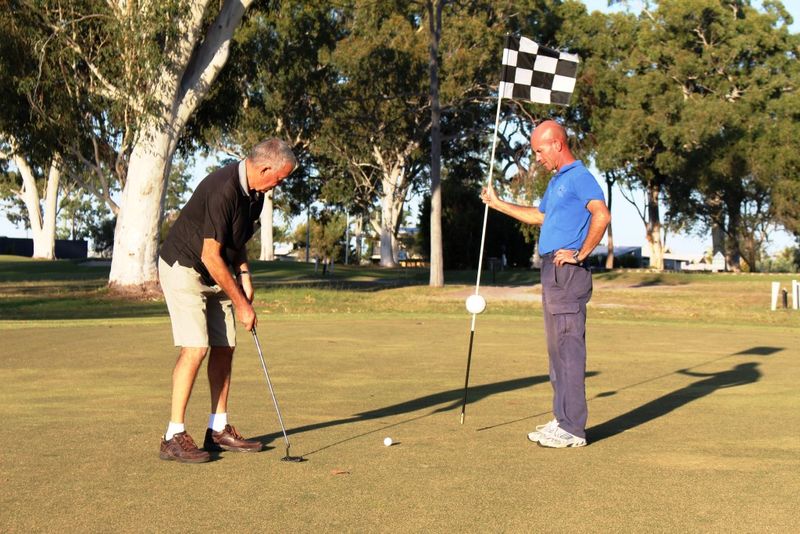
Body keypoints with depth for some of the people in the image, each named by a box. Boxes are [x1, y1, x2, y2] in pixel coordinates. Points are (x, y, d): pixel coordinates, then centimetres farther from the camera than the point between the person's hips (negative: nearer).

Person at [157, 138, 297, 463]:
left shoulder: (253, 192, 1)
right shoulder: (223, 190, -28)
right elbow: (210, 255, -26)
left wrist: (243, 275, 2)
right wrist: (241, 304, -20)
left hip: (216, 272, 9)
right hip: (183, 268, -9)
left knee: (224, 348, 6)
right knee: (195, 348, -16)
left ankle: (219, 430, 14)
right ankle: (174, 437, -11)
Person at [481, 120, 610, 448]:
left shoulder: (579, 177, -11)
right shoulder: (556, 182, 20)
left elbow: (602, 215, -26)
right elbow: (539, 216, 37)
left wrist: (580, 254, -20)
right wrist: (497, 204, 38)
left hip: (568, 273, -10)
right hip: (552, 272, 10)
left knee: (569, 349, -9)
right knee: (557, 348, 13)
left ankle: (573, 429, -7)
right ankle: (562, 420, 20)